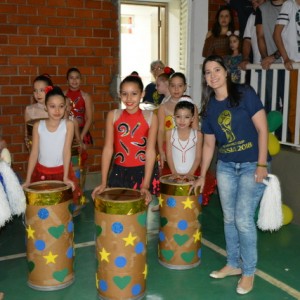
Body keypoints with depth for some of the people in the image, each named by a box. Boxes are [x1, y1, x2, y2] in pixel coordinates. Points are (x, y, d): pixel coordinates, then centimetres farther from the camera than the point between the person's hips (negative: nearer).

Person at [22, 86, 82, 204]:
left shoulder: (68, 124, -8)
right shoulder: (38, 125, -4)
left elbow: (67, 150, -12)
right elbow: (34, 152, -4)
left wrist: (65, 177, -17)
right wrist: (28, 179, -8)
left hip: (62, 171, -1)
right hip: (41, 172, 2)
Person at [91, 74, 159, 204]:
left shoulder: (150, 117, -6)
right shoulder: (113, 115, -2)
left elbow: (150, 151, -10)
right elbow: (108, 148, -4)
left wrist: (145, 185, -17)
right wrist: (103, 182, -10)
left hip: (144, 172, -1)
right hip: (119, 172, 2)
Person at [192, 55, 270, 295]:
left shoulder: (245, 93, -10)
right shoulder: (209, 107, 5)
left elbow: (262, 129, -11)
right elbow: (209, 144, 12)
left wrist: (262, 164, -16)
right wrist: (202, 176, 13)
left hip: (252, 165, -5)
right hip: (225, 167, 5)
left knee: (243, 219, -7)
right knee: (229, 218, 11)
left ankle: (249, 272, 12)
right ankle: (233, 264, 30)